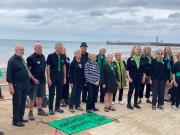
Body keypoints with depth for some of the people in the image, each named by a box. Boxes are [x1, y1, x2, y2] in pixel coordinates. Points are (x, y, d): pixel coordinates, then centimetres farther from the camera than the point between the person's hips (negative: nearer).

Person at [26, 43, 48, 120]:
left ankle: (40, 110, 30)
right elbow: (28, 69, -13)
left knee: (40, 96, 17)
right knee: (32, 98, 0)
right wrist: (33, 78, -16)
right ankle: (30, 112, 10)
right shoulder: (31, 58, -12)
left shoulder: (43, 56, 9)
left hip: (42, 80, 7)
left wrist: (44, 76, 13)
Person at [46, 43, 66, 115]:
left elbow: (64, 67, 11)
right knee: (51, 93, 3)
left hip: (60, 77, 5)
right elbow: (48, 67, -8)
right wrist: (48, 78, -12)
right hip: (52, 77, -4)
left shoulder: (63, 57, 5)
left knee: (59, 93, 10)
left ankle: (57, 107, 24)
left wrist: (65, 77, 8)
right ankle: (50, 109, 13)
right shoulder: (51, 56, -8)